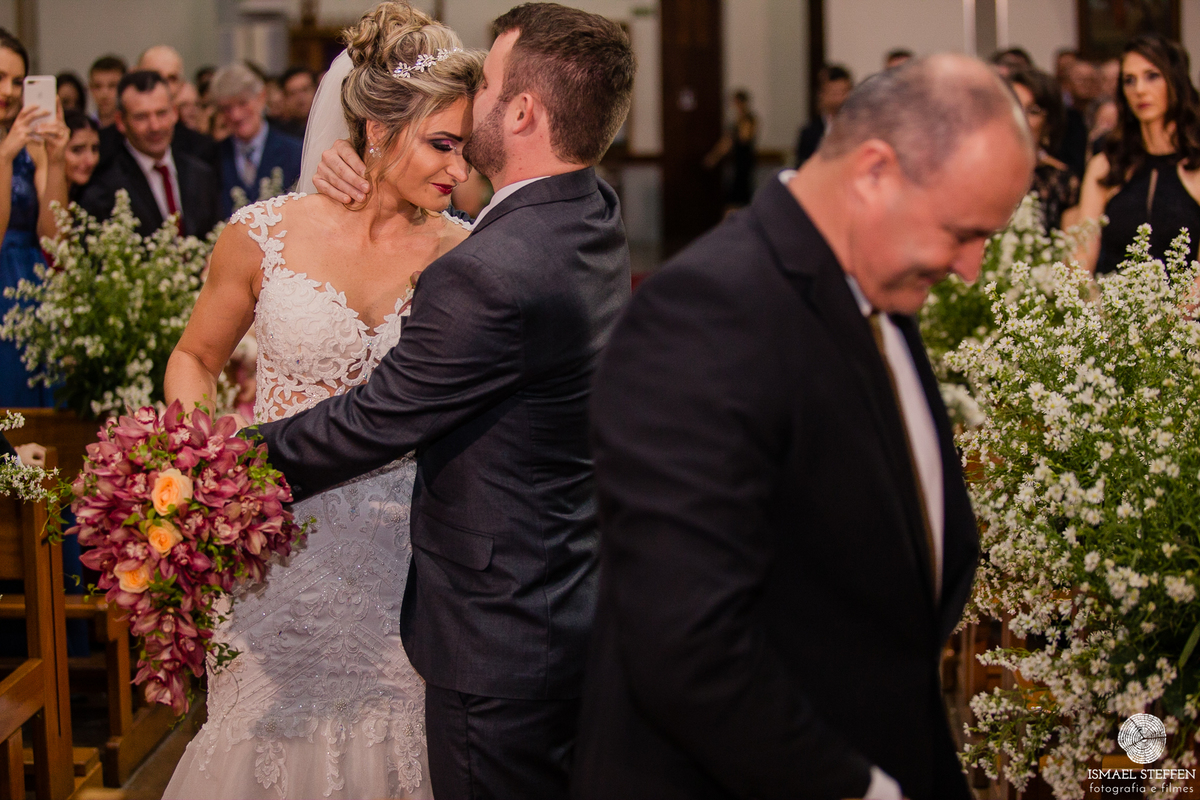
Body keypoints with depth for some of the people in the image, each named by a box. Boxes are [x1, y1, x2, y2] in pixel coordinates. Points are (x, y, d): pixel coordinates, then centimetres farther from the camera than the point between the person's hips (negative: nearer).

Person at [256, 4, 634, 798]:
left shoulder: (491, 273, -28)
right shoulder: (597, 219, 1)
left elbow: (372, 422, -18)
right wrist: (375, 186, 0)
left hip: (502, 637, -9)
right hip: (584, 605, 9)